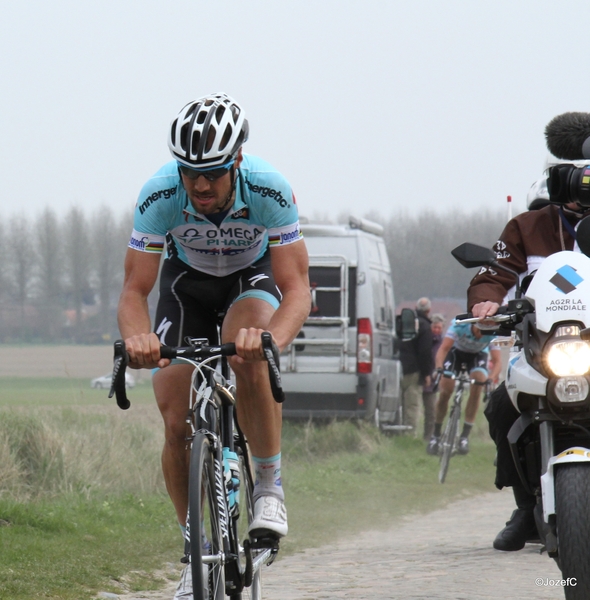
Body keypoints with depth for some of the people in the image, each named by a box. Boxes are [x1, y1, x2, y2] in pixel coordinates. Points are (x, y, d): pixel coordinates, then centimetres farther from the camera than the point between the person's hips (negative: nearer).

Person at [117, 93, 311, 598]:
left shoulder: (270, 191, -34)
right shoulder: (159, 195, -30)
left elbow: (297, 288, -33)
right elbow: (134, 291, -26)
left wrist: (272, 338, -55)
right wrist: (137, 337, -49)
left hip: (253, 277, -2)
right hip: (187, 280, 2)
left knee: (248, 357, -36)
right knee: (177, 424, -11)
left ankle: (270, 486, -18)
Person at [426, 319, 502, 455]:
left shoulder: (492, 335, -32)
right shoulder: (459, 325, -36)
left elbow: (497, 360, -35)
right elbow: (444, 348, -40)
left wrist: (491, 379, -54)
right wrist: (439, 369, -57)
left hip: (478, 354, 0)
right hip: (456, 351, 0)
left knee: (477, 388, -23)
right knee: (445, 392, -11)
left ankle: (465, 436, -18)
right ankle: (436, 435, 7)